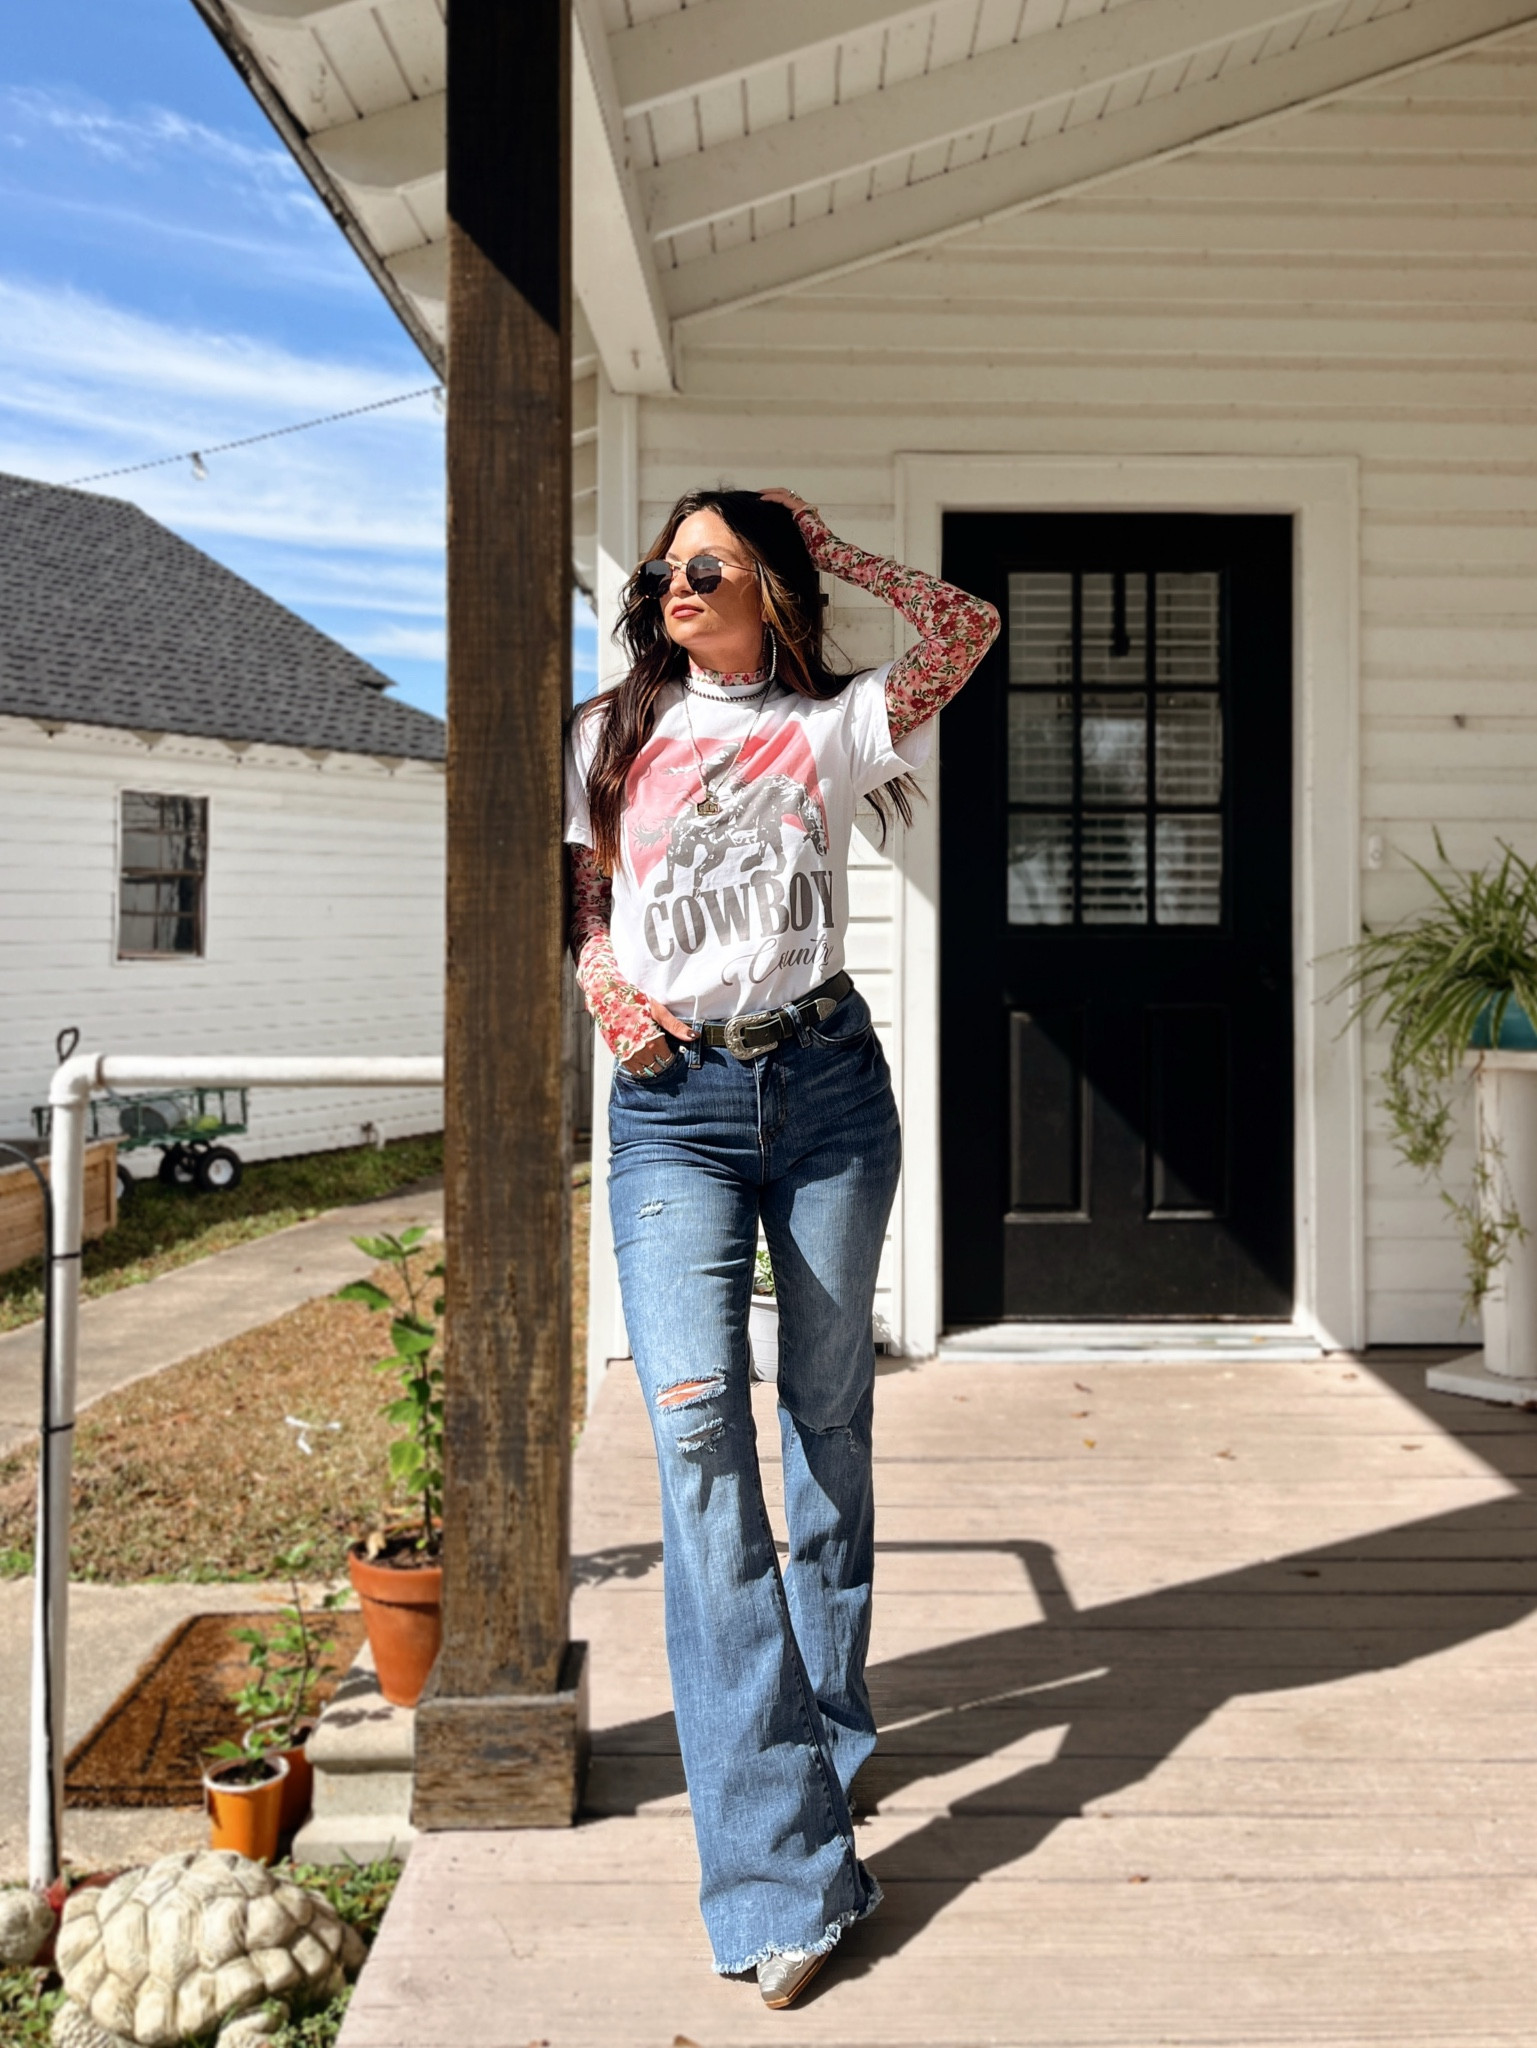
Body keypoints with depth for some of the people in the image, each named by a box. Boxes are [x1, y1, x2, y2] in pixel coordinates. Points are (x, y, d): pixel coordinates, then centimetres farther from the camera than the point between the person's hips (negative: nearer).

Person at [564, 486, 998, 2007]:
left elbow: (966, 627, 2)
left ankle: (829, 1720, 31)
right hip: (672, 1104, 0)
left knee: (829, 1416, 9)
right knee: (699, 1438, -13)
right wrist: (605, 988, -3)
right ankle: (780, 1861, -12)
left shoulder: (831, 727, 8)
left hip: (826, 1086, 1)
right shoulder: (612, 735, 13)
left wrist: (825, 549, 9)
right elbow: (575, 900, 16)